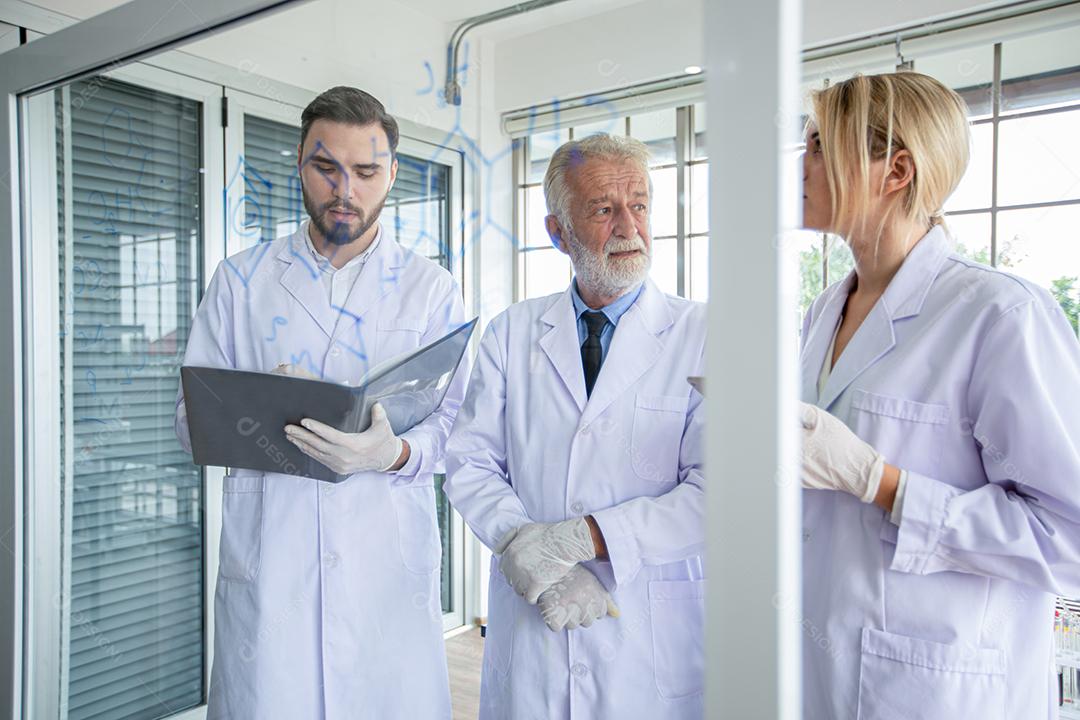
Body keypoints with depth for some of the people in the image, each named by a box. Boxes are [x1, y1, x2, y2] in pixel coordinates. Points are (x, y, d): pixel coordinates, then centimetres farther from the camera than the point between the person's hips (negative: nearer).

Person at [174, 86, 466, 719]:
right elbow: (192, 419, 6)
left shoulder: (432, 289, 5)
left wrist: (392, 452, -22)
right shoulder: (241, 280, 8)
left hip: (390, 567, 0)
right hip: (266, 563, 1)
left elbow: (452, 425, -1)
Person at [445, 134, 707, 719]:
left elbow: (715, 486, -13)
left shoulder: (701, 335, -5)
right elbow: (469, 464, 1)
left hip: (654, 633, -2)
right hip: (528, 623, 2)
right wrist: (526, 549, -15)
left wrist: (579, 538, -19)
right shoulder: (510, 333, 5)